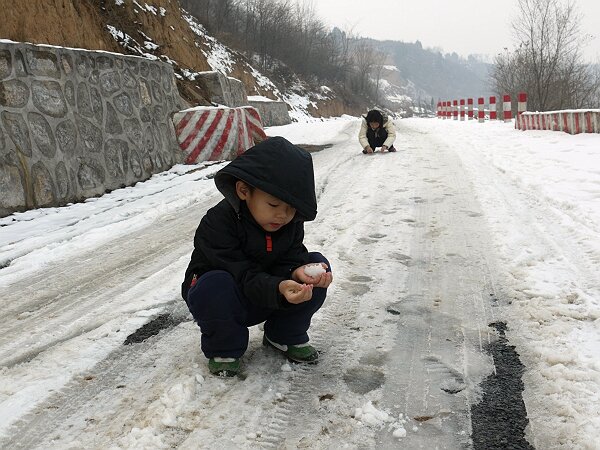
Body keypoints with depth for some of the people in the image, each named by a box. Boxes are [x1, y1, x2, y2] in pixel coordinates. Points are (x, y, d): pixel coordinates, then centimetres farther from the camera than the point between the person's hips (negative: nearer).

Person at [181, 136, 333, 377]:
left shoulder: (291, 222, -9)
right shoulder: (218, 223, -28)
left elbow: (290, 258, -13)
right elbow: (244, 276, -32)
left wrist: (297, 271, -39)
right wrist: (279, 289, -50)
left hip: (269, 299, 5)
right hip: (223, 301, -5)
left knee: (317, 265, -14)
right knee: (215, 284, -40)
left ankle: (286, 335, 5)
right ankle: (223, 348, -10)